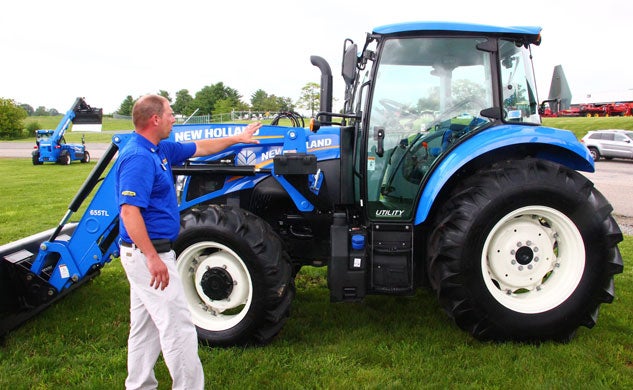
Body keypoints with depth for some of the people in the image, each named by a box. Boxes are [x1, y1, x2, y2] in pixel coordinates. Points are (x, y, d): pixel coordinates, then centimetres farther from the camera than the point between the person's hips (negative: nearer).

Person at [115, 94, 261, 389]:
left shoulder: (159, 150, 11)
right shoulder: (138, 157, -20)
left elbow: (199, 148, 25)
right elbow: (129, 211, -27)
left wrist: (237, 139, 29)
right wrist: (153, 257, -30)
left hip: (147, 253, 11)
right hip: (148, 254, -11)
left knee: (145, 326, 18)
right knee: (178, 325, -5)